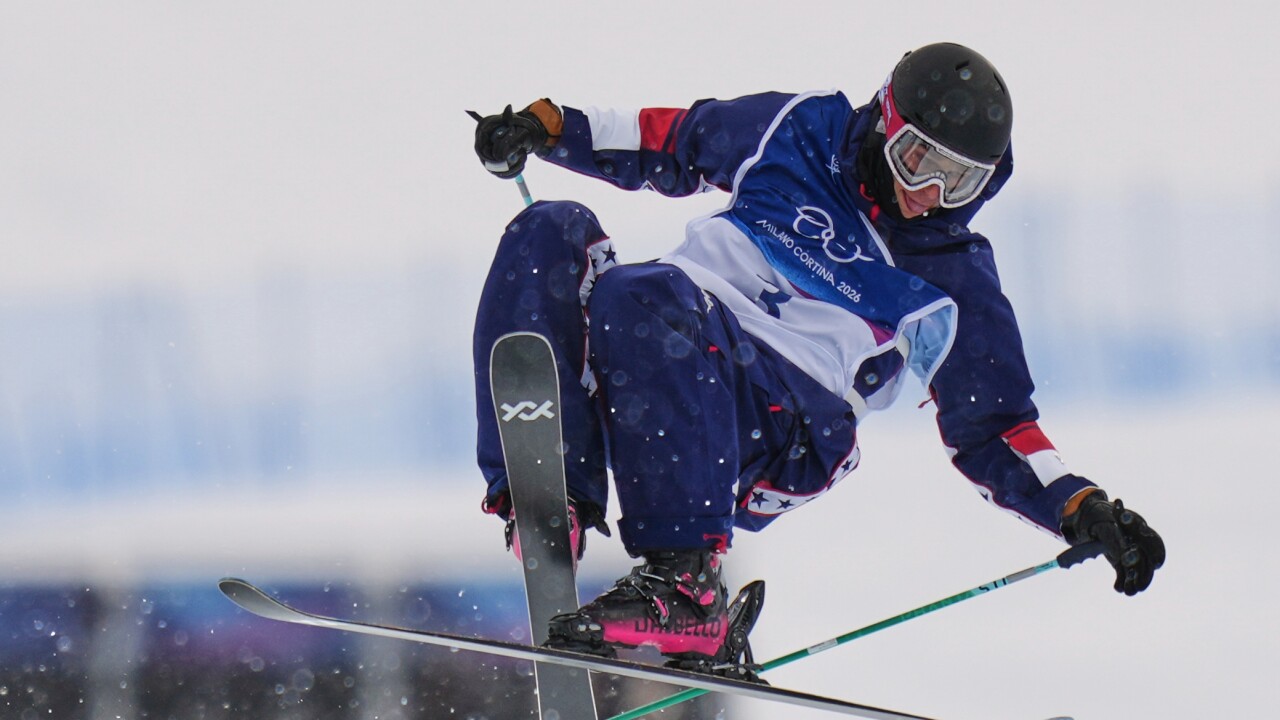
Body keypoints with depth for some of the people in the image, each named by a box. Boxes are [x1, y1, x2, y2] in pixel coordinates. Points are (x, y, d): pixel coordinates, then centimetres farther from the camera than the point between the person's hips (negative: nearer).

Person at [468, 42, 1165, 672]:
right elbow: (671, 142, 23)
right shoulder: (802, 130, 12)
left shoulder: (951, 285, 6)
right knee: (552, 235, -21)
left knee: (638, 297, -35)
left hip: (776, 433, -5)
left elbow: (993, 435, 10)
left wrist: (1083, 511, -6)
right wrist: (544, 126, 12)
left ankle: (686, 586, -40)